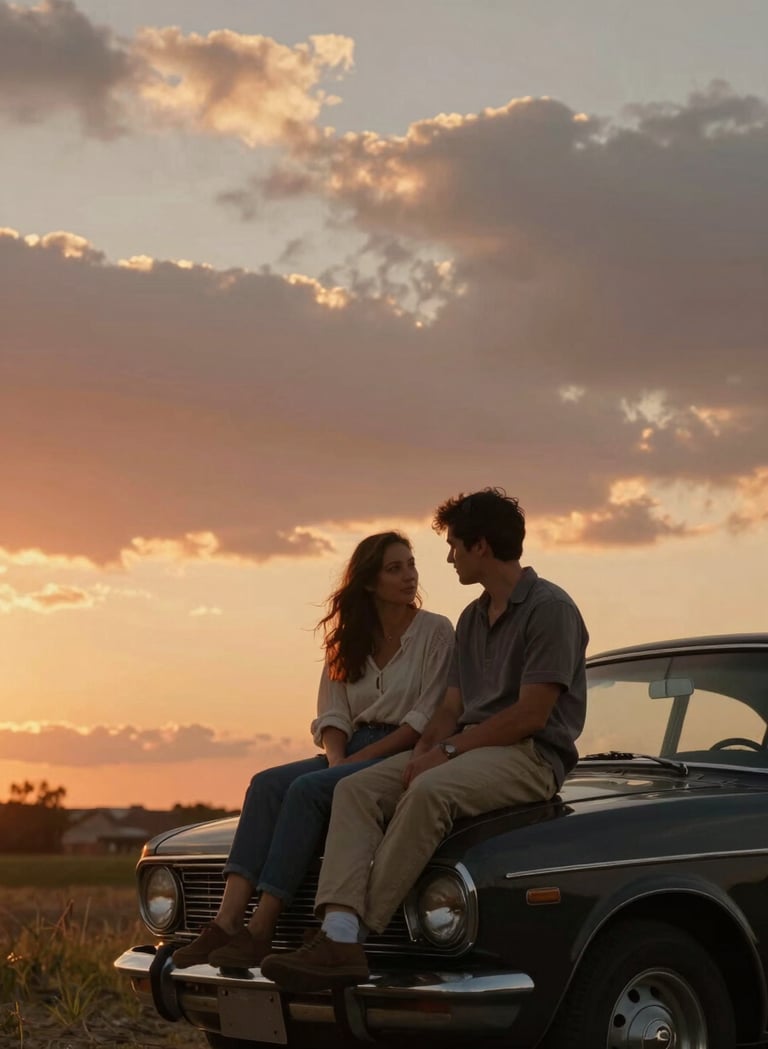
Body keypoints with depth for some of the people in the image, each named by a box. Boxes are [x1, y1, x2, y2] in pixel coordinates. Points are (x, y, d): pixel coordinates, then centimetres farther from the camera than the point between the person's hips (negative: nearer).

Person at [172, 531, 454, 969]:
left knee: (308, 789, -30)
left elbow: (427, 719, -8)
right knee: (268, 783, -21)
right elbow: (333, 714, 12)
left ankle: (259, 930, -31)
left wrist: (357, 759, -13)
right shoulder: (350, 638, 16)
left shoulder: (435, 630, -1)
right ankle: (227, 921, -33)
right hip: (352, 754, 6)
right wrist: (336, 758, -9)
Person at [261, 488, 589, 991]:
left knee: (430, 792, -37)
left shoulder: (550, 608, -7)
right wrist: (423, 751, -5)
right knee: (357, 788, -15)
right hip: (471, 748, 8)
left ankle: (355, 934, -34)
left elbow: (532, 714, -14)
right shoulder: (472, 618, 21)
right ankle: (338, 936, -34)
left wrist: (447, 751, -14)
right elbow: (451, 708, 17)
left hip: (531, 757, -8)